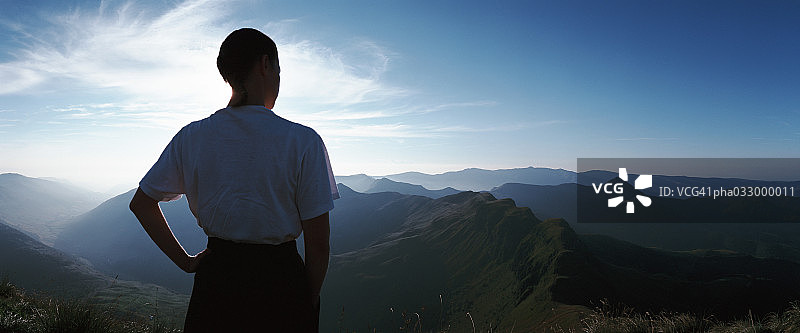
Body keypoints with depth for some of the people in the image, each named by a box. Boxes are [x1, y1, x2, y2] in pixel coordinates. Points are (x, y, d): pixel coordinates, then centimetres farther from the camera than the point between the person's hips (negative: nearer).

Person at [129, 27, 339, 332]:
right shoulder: (303, 141, -16)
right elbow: (318, 243, -14)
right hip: (280, 281, -3)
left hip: (214, 285, 3)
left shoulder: (191, 137, -4)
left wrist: (186, 261, 12)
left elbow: (141, 204, 9)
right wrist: (308, 303, 1)